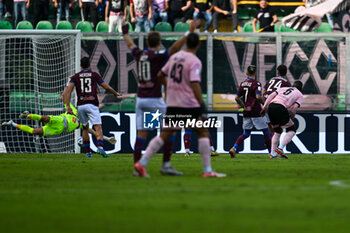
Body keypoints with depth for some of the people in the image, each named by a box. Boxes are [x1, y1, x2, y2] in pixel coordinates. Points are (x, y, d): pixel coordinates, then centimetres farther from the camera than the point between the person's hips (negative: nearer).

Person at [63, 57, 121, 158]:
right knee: (98, 127, -12)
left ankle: (88, 152, 21)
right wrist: (116, 94, 30)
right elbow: (106, 87, 12)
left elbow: (68, 90, -2)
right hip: (92, 104, -2)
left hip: (80, 105, 3)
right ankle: (100, 147, -37)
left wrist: (68, 106, -7)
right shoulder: (94, 75, 10)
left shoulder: (75, 77, 12)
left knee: (85, 128, 20)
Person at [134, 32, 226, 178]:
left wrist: (167, 87, 36)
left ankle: (142, 163, -4)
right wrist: (202, 104, -23)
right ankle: (207, 170, 1)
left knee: (164, 135, 8)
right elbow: (194, 84, -21)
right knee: (203, 133, 5)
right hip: (189, 104, -6)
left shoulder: (175, 57, 10)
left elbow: (160, 75, 19)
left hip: (171, 104, 6)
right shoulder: (195, 62, -11)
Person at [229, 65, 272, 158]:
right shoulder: (256, 83, -10)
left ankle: (234, 148, -8)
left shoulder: (242, 84, 9)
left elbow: (237, 98, 12)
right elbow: (258, 97, -23)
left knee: (246, 133, 12)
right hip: (256, 111, -6)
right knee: (266, 131, 5)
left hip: (246, 112, 6)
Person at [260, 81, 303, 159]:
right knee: (292, 130, 9)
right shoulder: (300, 95, 18)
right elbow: (294, 107, 4)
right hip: (280, 108, -5)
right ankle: (280, 148, -9)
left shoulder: (283, 88, 30)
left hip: (271, 106, 5)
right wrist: (291, 120, 15)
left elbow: (271, 95, 16)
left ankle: (273, 153, 13)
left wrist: (264, 107, 12)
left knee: (277, 131, 22)